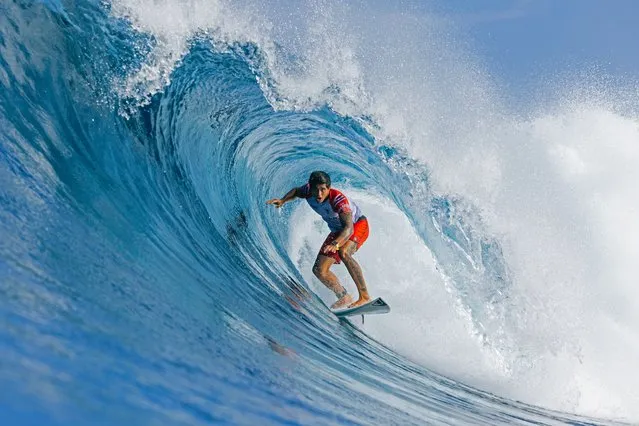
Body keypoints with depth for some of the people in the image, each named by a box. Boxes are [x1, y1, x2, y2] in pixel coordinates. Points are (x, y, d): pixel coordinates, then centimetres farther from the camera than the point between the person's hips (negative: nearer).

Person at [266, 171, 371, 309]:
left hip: (358, 225, -7)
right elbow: (296, 191, 7)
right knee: (319, 270, -5)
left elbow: (349, 228, -47)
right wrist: (283, 200, -11)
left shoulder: (338, 198, -36)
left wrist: (335, 244, -63)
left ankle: (364, 296, -32)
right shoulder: (308, 191, -18)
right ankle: (344, 298, 13)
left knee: (343, 252, -38)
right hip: (337, 231, 7)